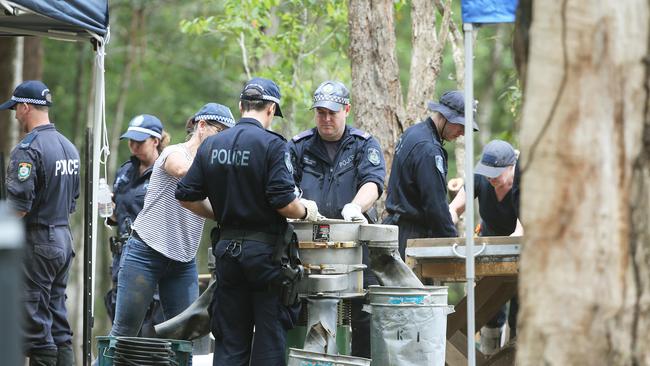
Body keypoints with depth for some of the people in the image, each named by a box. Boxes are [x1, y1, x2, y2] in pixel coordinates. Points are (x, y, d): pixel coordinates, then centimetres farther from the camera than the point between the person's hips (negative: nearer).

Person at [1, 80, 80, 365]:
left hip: (35, 243, -8)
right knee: (58, 322, 12)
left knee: (36, 323, -5)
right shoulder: (69, 147, 12)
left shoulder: (28, 149, -15)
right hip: (64, 239, 8)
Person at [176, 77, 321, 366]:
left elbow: (187, 197, 7)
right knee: (270, 337, 1)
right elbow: (284, 202, -18)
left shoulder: (211, 145, 6)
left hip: (227, 247, 5)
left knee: (229, 342, 9)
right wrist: (307, 211, 2)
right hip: (265, 249, -5)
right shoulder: (272, 145, -11)